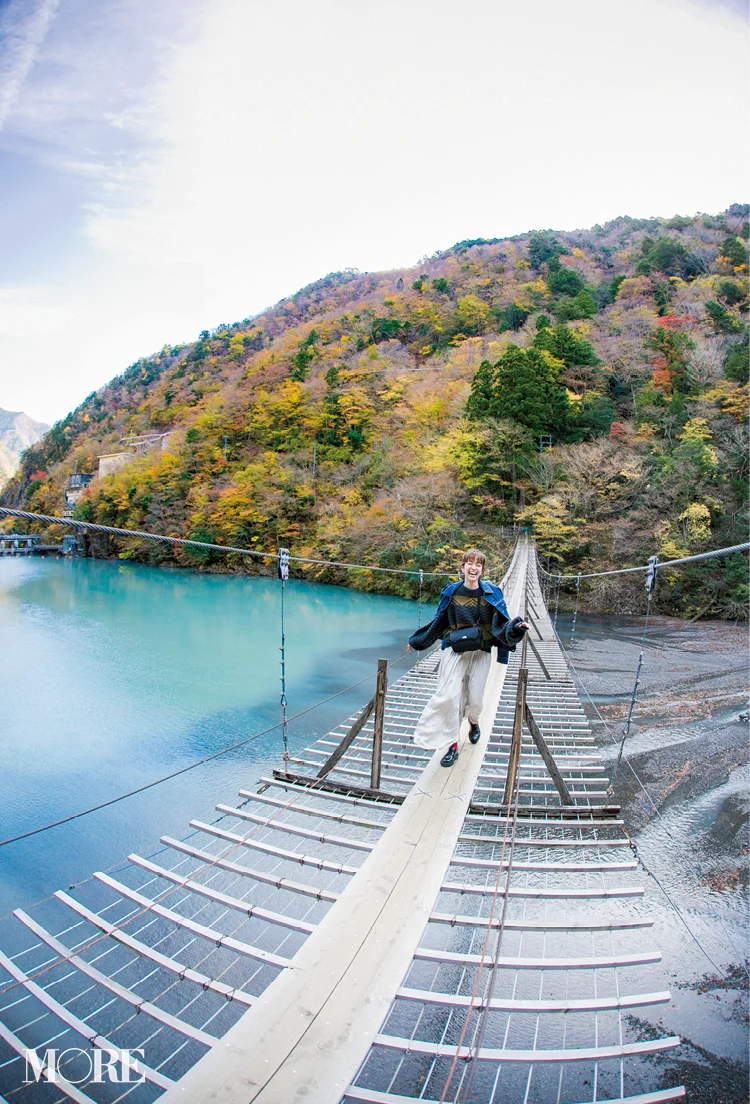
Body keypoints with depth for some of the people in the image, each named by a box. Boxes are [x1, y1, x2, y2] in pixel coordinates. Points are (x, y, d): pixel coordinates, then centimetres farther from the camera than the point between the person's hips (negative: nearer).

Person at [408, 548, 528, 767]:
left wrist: (516, 626, -26)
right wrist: (416, 641, 15)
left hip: (480, 653, 0)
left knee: (475, 700, 4)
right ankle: (452, 745, 6)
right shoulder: (451, 592, -1)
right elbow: (438, 623, 10)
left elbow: (502, 624, -4)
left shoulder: (491, 593, -4)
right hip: (455, 651, 0)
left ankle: (473, 722, 43)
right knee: (449, 696, -11)